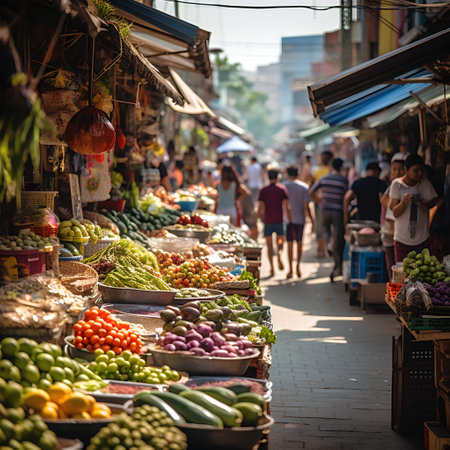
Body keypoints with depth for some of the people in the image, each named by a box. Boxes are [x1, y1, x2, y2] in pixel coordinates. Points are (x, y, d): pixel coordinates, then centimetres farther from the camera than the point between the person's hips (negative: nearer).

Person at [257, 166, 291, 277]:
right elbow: (286, 207, -7)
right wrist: (290, 221, -2)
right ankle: (279, 255, -19)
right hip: (279, 220, 0)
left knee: (269, 246, 7)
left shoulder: (263, 191, -1)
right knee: (280, 242, 12)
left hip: (267, 221, 0)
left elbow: (260, 208, -3)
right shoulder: (282, 189, -2)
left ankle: (272, 269, 4)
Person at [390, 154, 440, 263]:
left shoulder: (425, 183, -3)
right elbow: (395, 213, -7)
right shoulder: (397, 184, -5)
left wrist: (426, 205, -13)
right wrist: (404, 202, -28)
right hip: (402, 239, -1)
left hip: (422, 239, 1)